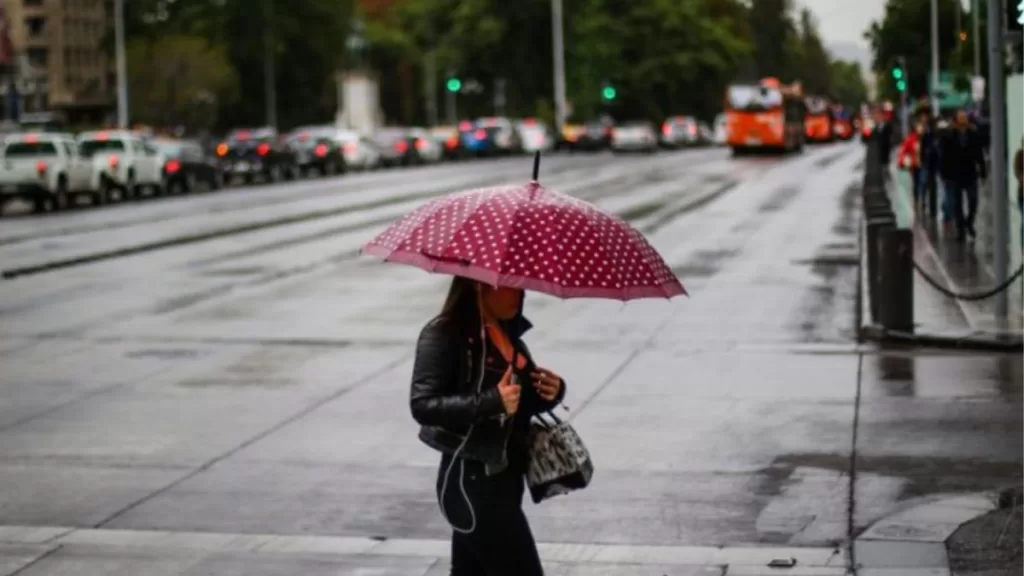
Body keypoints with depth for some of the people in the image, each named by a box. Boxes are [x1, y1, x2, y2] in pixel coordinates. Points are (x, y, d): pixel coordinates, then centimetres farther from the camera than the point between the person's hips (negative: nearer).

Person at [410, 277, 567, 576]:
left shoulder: (507, 331, 11)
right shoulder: (444, 334, -14)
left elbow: (523, 400, 20)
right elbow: (423, 405, -22)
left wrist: (552, 391, -2)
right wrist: (492, 401, -31)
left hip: (505, 475, 8)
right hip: (471, 479, -8)